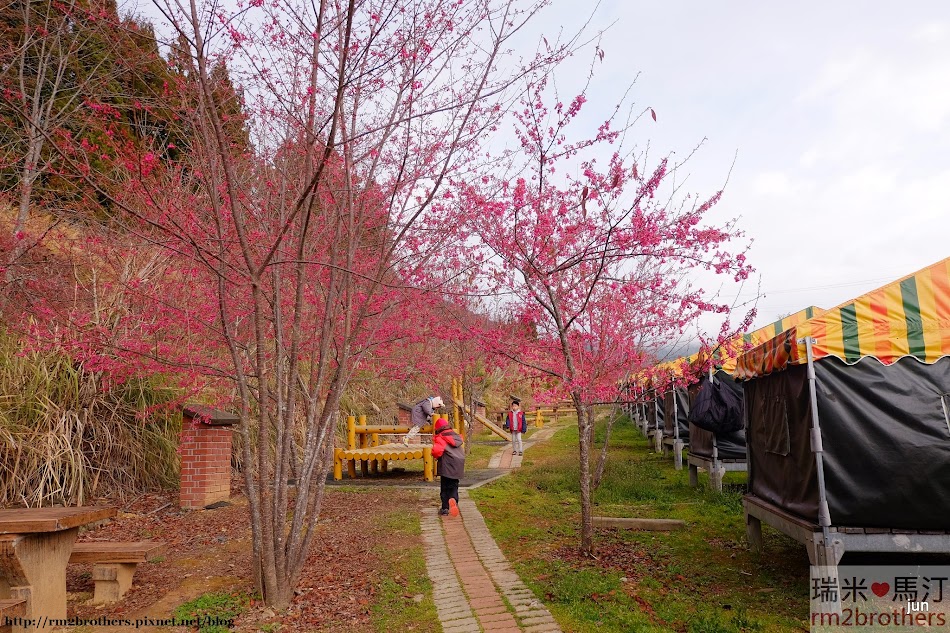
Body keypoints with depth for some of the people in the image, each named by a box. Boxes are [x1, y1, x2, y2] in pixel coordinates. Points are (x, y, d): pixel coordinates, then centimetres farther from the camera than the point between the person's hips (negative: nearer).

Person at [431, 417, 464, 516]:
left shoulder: (440, 438, -8)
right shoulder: (457, 437, 14)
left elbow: (437, 451, -23)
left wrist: (436, 456, 1)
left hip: (446, 466, -5)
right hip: (458, 466, 5)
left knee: (444, 487, 7)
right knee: (454, 486, 12)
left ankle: (445, 508, 8)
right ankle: (454, 499, -16)